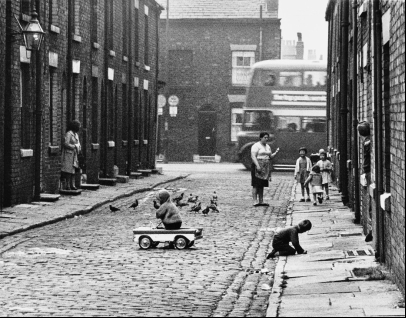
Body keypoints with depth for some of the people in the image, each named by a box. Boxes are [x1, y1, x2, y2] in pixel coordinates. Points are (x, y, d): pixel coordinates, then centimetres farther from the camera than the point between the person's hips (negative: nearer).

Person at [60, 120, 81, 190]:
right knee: (68, 170, -9)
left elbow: (78, 143, 24)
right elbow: (66, 144, -19)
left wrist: (78, 146, 2)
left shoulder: (76, 134, 16)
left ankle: (72, 185, 11)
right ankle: (67, 185, -8)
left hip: (74, 155, 9)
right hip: (69, 154, -9)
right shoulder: (69, 133, -13)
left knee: (73, 170, 8)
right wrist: (74, 146, -13)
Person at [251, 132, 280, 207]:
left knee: (262, 185, 8)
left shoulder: (268, 146, 17)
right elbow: (253, 156, -16)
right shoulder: (256, 146, -8)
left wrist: (275, 153, 1)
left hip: (266, 168, 8)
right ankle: (255, 201, -11)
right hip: (258, 166, -8)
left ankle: (261, 201, 9)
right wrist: (257, 165, -26)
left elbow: (270, 156, 20)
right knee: (256, 184, -9)